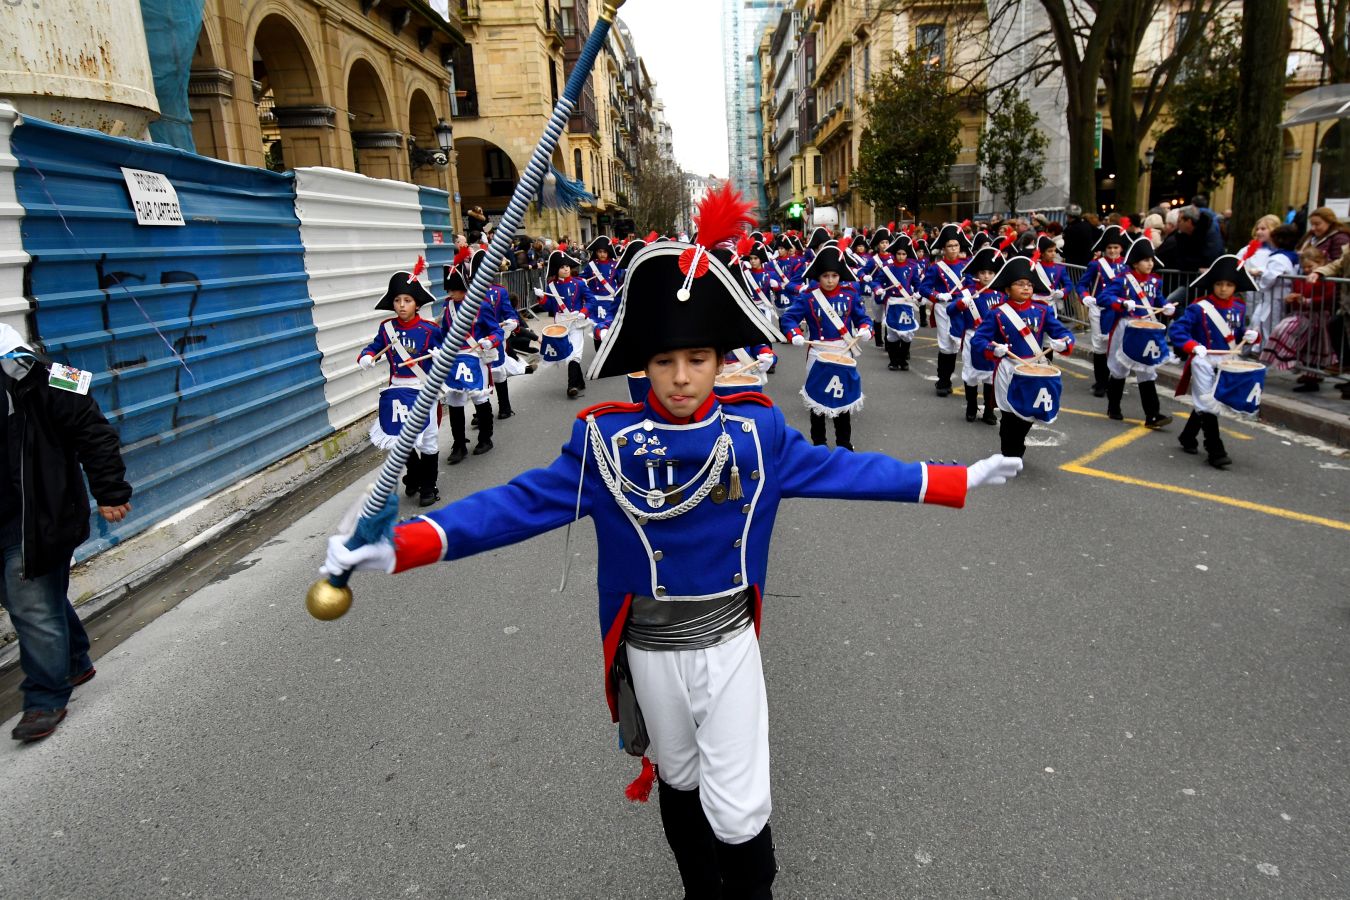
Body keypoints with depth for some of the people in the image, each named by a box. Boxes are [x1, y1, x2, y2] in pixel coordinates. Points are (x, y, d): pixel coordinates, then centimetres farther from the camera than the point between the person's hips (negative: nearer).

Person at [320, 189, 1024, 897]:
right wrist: (403, 546, -28)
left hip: (730, 640, 0)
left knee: (740, 812, 0)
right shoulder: (606, 440, -13)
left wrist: (958, 479, -3)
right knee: (680, 781, 23)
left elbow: (839, 468, -2)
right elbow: (521, 502, -17)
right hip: (652, 648, 1)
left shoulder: (755, 428, -8)